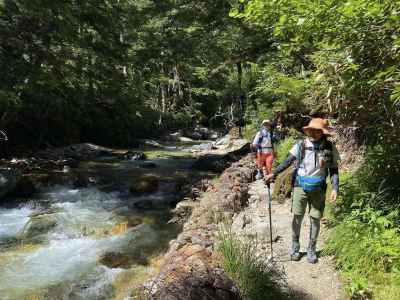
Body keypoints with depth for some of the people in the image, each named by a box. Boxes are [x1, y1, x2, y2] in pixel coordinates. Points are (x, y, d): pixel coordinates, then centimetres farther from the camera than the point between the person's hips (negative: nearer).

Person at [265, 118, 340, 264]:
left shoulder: (330, 148, -4)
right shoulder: (301, 145, -5)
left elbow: (334, 170, 2)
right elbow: (288, 161, -1)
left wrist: (335, 188, -8)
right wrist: (274, 173, -10)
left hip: (318, 189, 0)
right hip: (300, 186, 0)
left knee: (315, 219, 9)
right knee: (297, 217, 4)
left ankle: (311, 250, 27)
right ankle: (295, 248, 23)